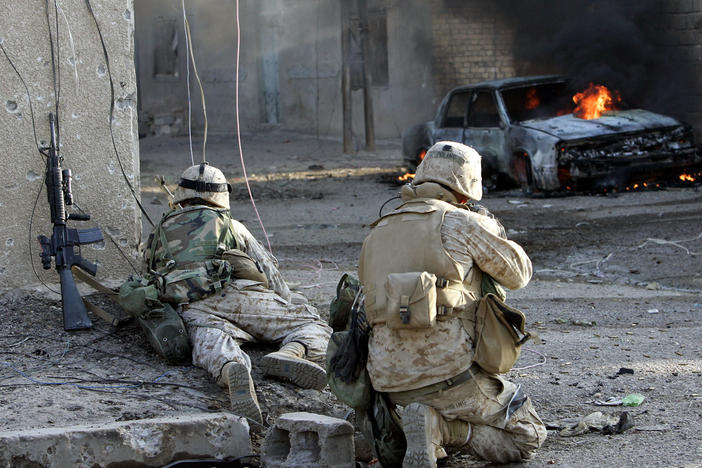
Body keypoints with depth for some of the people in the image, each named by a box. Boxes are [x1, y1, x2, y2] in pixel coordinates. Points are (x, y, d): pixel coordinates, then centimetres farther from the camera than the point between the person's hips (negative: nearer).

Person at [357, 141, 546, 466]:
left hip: (390, 381, 6)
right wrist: (494, 230, 26)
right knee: (527, 436, 10)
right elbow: (518, 274, 8)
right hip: (449, 372, -6)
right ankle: (440, 427, -11)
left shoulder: (377, 235, 15)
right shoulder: (462, 223, -3)